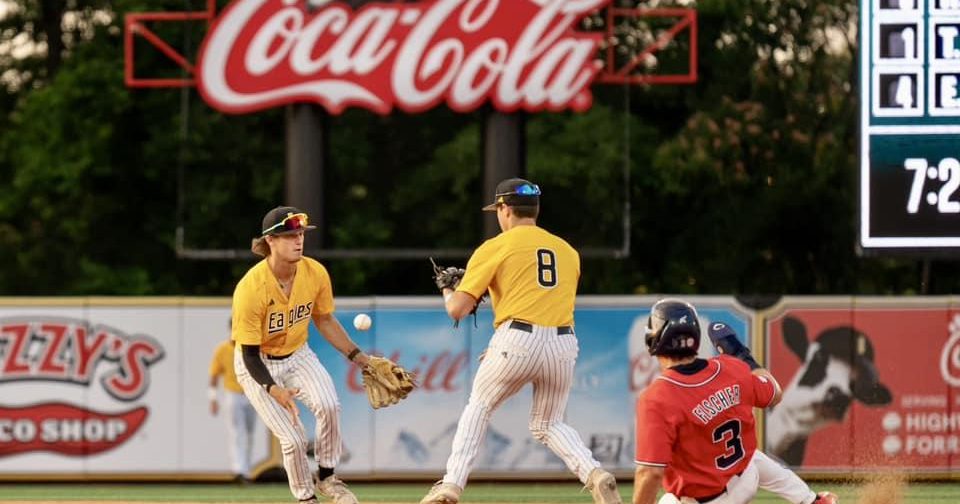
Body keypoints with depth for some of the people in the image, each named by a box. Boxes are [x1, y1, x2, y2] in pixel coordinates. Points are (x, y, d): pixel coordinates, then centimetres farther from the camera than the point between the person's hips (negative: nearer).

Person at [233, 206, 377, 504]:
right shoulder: (251, 288, -28)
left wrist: (357, 356, 5)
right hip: (259, 366, -4)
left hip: (298, 355, 4)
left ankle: (326, 478, -1)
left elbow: (324, 320, 7)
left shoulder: (315, 273, -13)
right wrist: (273, 390, -38)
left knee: (328, 406, -24)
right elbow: (250, 355, -23)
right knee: (293, 440, -14)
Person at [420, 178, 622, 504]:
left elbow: (457, 310, 2)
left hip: (518, 340, -4)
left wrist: (447, 291, 26)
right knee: (548, 425, 18)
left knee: (478, 408, 17)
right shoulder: (568, 251, 19)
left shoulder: (494, 248, 5)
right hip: (564, 344, 4)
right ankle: (595, 474, -7)